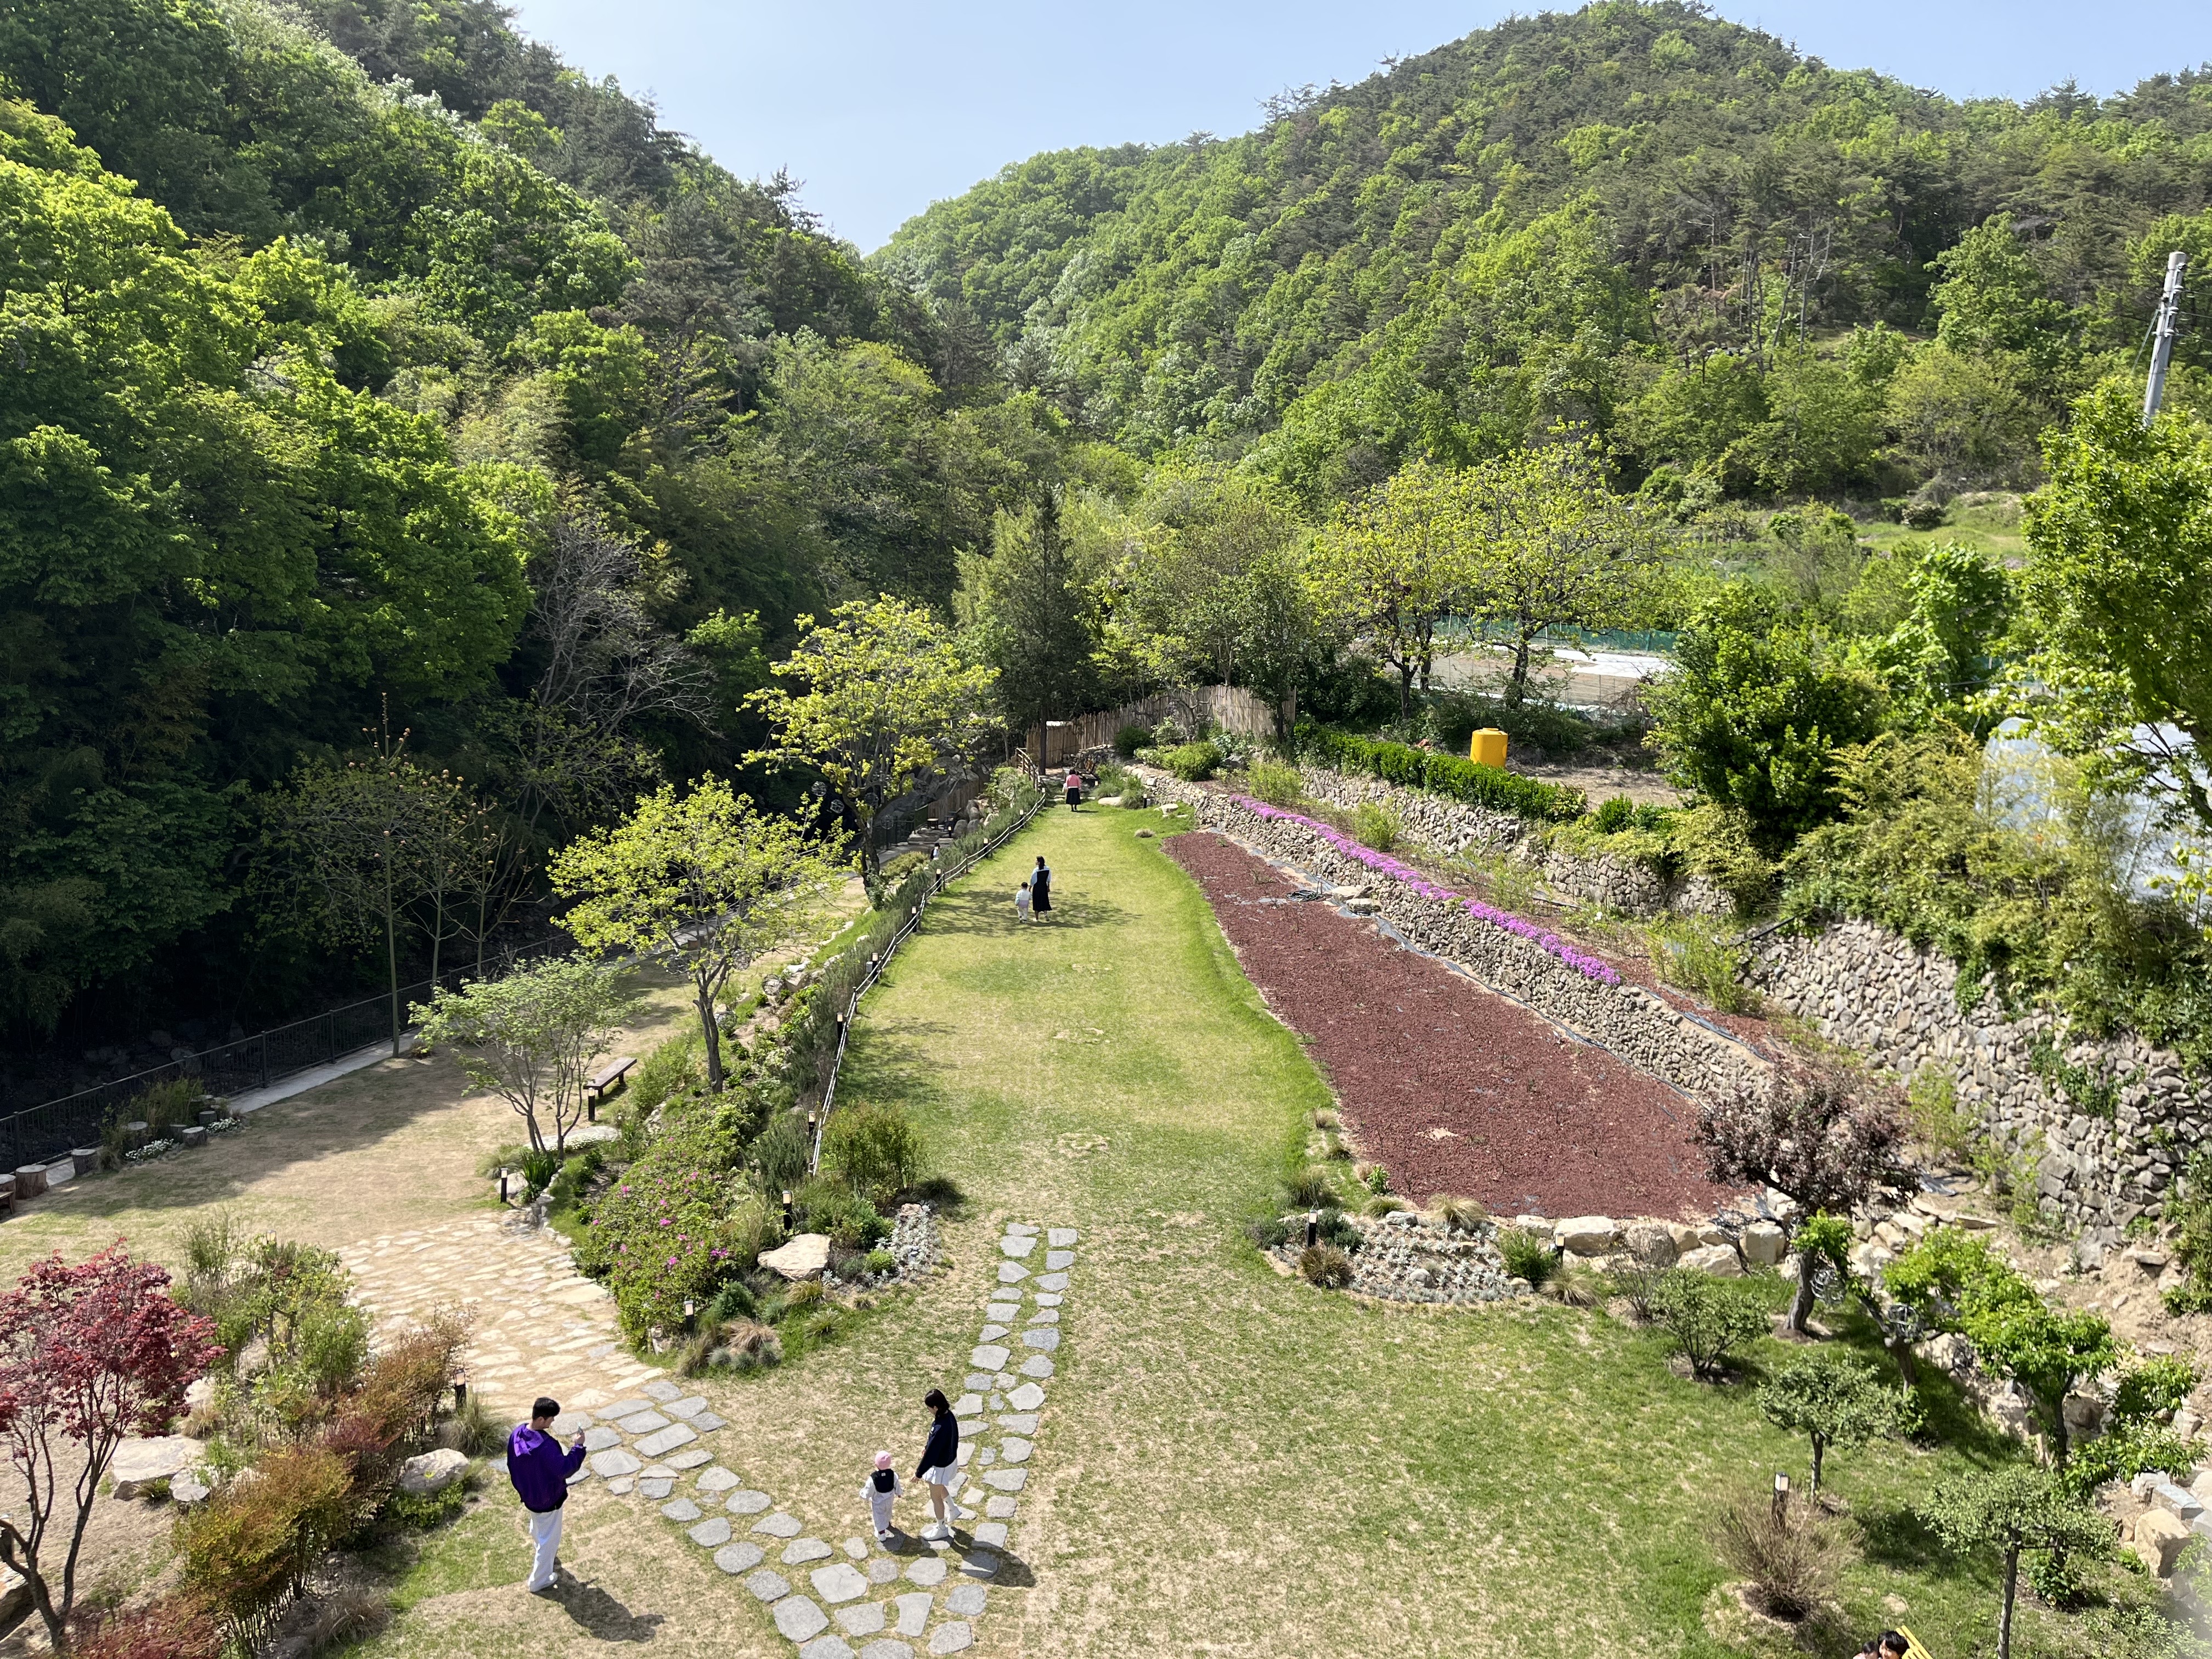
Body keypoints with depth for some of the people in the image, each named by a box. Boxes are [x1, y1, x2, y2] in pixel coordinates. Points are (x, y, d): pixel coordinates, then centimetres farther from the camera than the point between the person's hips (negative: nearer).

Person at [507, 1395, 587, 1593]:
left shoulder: (517, 1433, -12)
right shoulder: (545, 1445, -39)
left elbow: (513, 1464, 4)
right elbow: (564, 1469, -33)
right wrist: (578, 1446, -26)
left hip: (528, 1494, 8)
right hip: (547, 1500, -8)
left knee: (537, 1529, 34)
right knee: (549, 1539, 14)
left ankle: (542, 1559, 60)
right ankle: (538, 1581, 29)